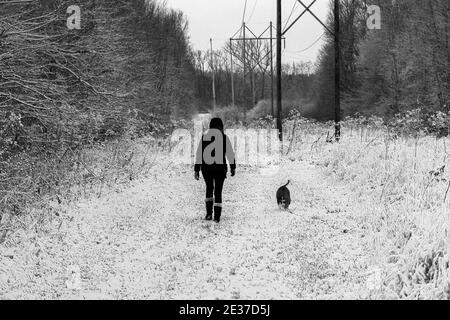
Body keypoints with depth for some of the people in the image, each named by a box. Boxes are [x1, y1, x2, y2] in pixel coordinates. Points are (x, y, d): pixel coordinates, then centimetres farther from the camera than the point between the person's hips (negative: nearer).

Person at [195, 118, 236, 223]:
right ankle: (217, 216, 3)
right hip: (220, 167, -2)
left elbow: (199, 154, -1)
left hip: (206, 167, 2)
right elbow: (230, 154, -2)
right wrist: (233, 167, 10)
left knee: (209, 188, 23)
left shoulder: (204, 137, 0)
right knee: (218, 191, 9)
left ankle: (209, 213, 14)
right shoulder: (224, 137, -5)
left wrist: (196, 170, 2)